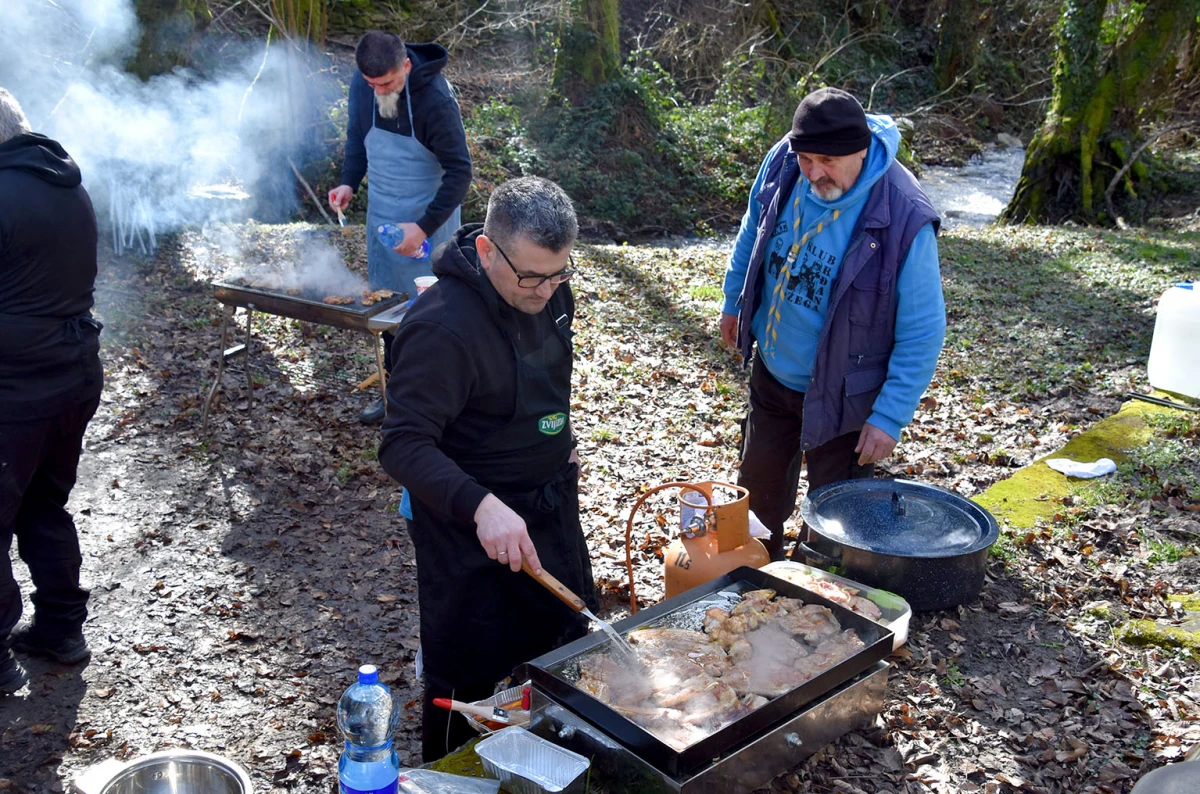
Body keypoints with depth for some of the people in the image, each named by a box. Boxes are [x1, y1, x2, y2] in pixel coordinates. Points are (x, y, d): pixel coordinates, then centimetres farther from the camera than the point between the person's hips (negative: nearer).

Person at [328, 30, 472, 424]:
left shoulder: (436, 100, -23)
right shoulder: (362, 85, -4)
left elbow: (460, 172, -19)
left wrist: (424, 227, -24)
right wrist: (349, 182, -2)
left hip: (427, 218, -6)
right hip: (381, 214, 6)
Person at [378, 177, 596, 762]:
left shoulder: (549, 290, -4)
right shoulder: (441, 326, -28)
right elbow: (403, 446, -30)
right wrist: (481, 507, -41)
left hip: (551, 507, 8)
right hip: (471, 523, -8)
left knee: (571, 648, 22)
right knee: (470, 684, 5)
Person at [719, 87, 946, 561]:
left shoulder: (903, 219, -30)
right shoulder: (782, 166, -14)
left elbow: (922, 332, -22)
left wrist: (890, 416, -20)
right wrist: (734, 301, 18)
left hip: (841, 394, -6)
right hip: (772, 373, 6)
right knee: (759, 488, 25)